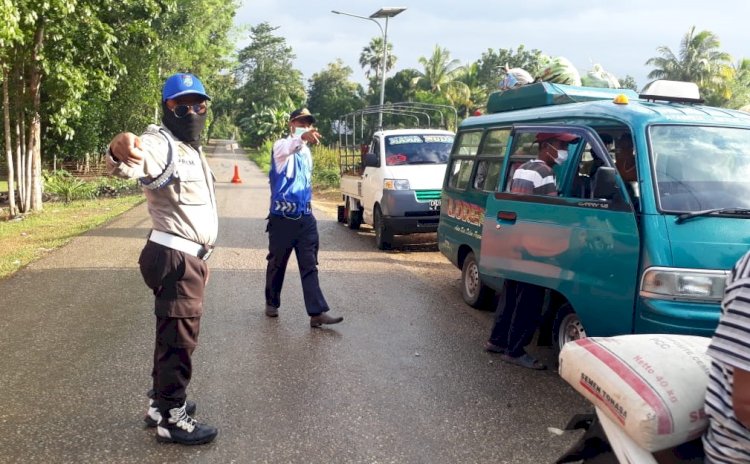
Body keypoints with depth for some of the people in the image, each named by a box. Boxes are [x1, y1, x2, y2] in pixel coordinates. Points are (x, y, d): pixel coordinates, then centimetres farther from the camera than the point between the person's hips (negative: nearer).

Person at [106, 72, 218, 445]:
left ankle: (162, 403, 34)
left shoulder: (190, 147, 15)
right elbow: (129, 165, -42)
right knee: (178, 337, -2)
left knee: (174, 334, 19)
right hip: (175, 258, -10)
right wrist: (120, 152, -64)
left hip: (188, 257, 10)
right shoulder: (160, 144, -18)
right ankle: (172, 418, 10)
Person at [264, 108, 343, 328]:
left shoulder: (307, 152, 15)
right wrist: (302, 138, -54)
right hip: (283, 218, -5)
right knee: (277, 264, 9)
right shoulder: (282, 145, -8)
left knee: (309, 266, -2)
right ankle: (272, 303, 28)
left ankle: (317, 312, -8)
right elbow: (283, 150, -35)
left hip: (306, 218, 5)